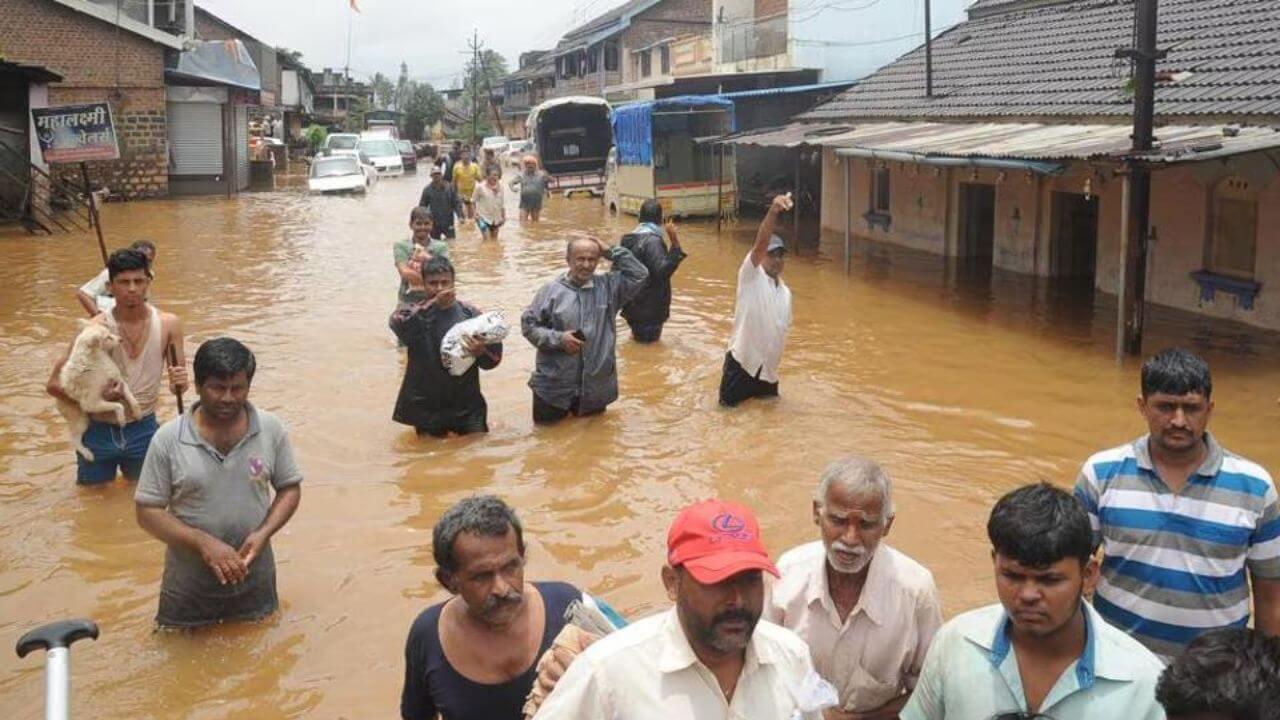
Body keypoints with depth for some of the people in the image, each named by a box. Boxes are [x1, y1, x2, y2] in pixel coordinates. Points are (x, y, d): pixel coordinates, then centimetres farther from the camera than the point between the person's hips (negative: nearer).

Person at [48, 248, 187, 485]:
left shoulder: (168, 324, -9)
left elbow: (179, 382, -2)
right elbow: (54, 384, -12)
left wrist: (179, 384, -26)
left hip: (144, 431, 1)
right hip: (99, 432, -1)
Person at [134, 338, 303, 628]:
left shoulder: (271, 429, -8)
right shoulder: (168, 439, -13)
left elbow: (290, 488, 2)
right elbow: (148, 511, -10)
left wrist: (264, 533, -16)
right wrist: (203, 543, -23)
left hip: (254, 579, 1)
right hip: (189, 585, -1)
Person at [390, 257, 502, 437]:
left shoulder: (470, 314, 0)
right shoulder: (413, 313, -3)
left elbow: (494, 358, 1)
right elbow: (398, 323, -28)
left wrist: (482, 353, -22)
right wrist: (434, 303, -30)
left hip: (467, 406, 1)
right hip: (426, 407, -1)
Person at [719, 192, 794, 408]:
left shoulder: (785, 292, 11)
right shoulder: (751, 277, -10)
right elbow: (760, 243, -27)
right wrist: (773, 211, -43)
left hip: (768, 369, 6)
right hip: (742, 364, -6)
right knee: (729, 411, -1)